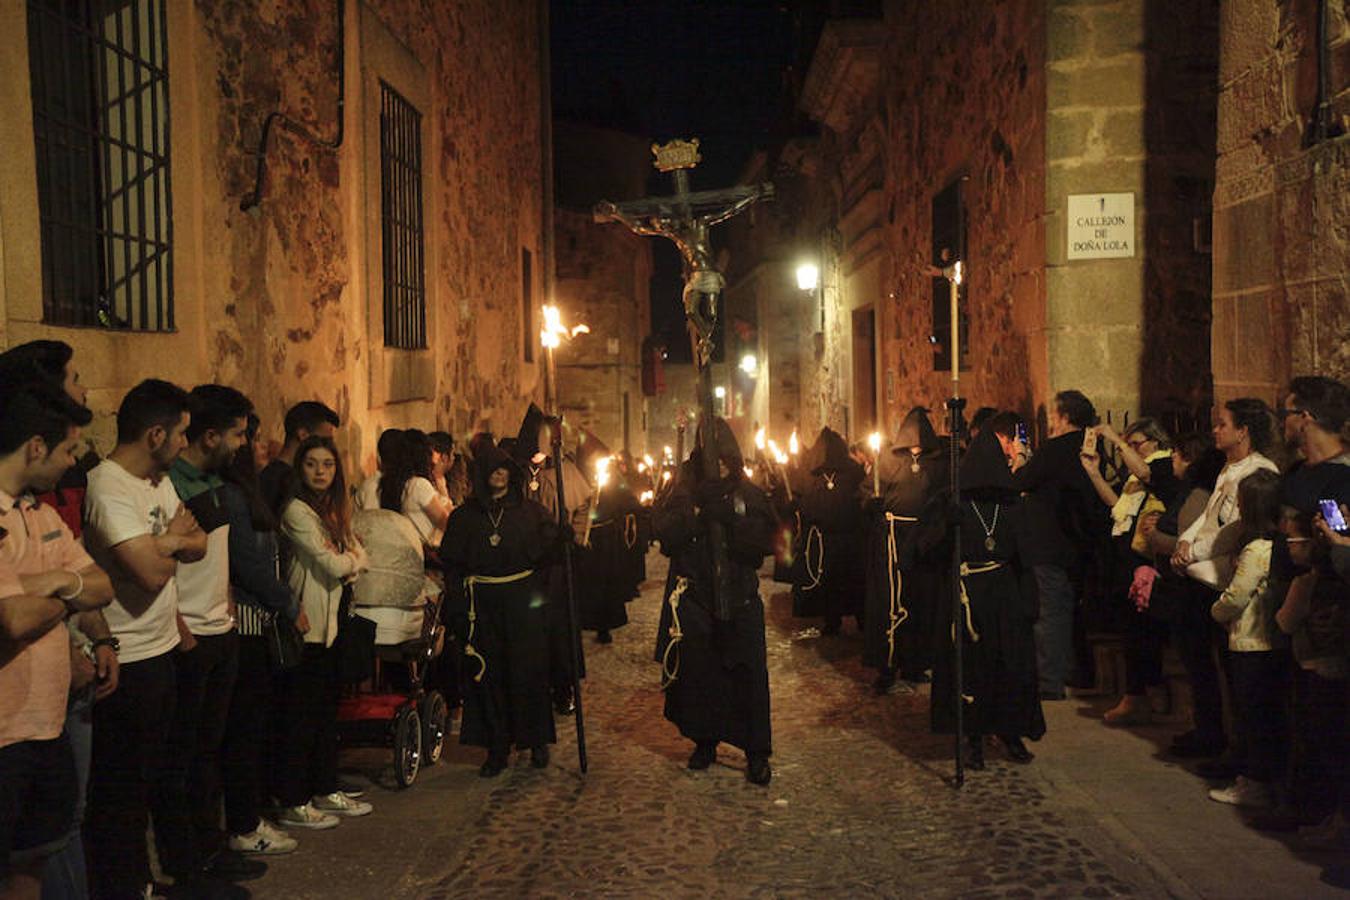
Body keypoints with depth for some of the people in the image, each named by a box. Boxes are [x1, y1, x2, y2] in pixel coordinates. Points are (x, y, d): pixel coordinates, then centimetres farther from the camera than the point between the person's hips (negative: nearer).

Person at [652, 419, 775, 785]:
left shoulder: (749, 495, 5)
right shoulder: (685, 492, 6)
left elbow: (766, 540, -7)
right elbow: (664, 531, -7)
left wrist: (727, 518, -15)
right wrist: (697, 511, -17)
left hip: (739, 598, 0)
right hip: (694, 596, 1)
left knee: (747, 673, -3)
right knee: (698, 671, 3)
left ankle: (756, 753, 5)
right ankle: (704, 741, 20)